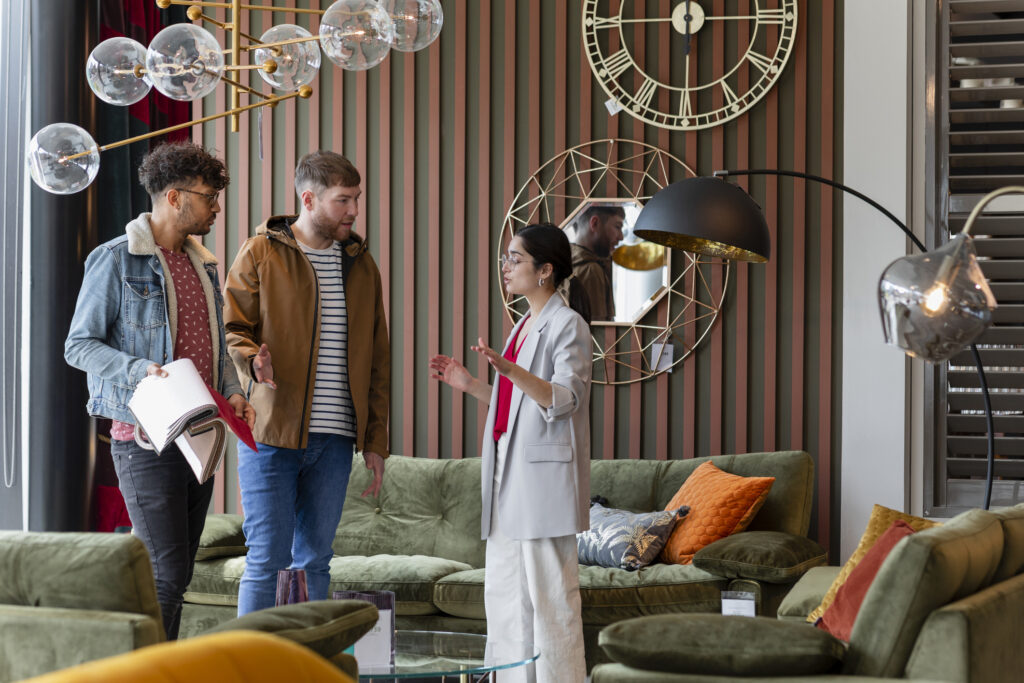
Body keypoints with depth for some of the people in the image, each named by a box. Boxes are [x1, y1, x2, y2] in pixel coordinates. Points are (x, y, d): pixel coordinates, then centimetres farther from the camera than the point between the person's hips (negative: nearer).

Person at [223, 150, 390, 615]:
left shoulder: (361, 265, 14)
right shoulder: (261, 254, 0)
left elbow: (377, 358, 16)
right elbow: (232, 327, 0)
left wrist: (376, 439, 11)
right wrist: (252, 362, -23)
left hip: (334, 440, 4)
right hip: (270, 434, -4)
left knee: (315, 560, 9)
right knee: (268, 561, -5)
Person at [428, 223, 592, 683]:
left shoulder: (568, 325, -8)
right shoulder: (525, 326, 19)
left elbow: (563, 399, -19)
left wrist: (507, 369, -31)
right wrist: (469, 385, 15)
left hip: (545, 473, -9)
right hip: (509, 473, 9)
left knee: (550, 594, -8)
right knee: (504, 593, 11)